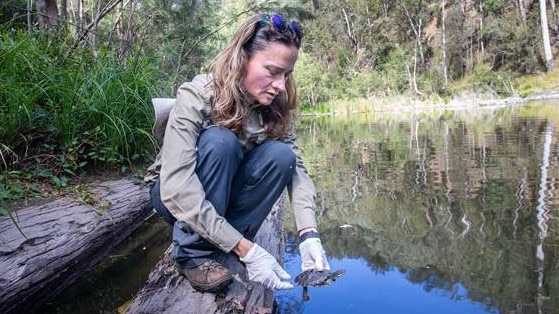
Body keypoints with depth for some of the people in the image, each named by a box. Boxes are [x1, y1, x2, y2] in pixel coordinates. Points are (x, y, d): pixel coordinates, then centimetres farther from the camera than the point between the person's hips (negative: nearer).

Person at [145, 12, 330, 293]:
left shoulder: (273, 107, -13)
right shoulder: (196, 97, -29)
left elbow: (296, 167, -17)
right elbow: (178, 191, -37)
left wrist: (309, 234, -33)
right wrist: (247, 250, -40)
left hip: (224, 193, 4)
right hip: (175, 195, -4)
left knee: (280, 155, -24)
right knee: (219, 141, -34)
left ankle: (220, 248, -13)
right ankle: (193, 252, -20)